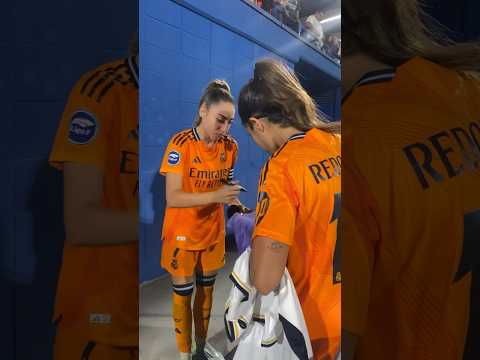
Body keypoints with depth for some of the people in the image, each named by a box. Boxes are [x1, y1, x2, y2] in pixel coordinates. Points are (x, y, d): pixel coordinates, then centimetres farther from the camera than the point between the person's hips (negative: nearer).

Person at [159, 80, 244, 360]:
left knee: (206, 289, 18)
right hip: (182, 233, -4)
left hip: (213, 232, 5)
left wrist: (232, 200, -12)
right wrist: (214, 196, -37)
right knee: (183, 294, 9)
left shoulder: (230, 146, -6)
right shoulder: (180, 144, -21)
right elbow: (173, 198, -26)